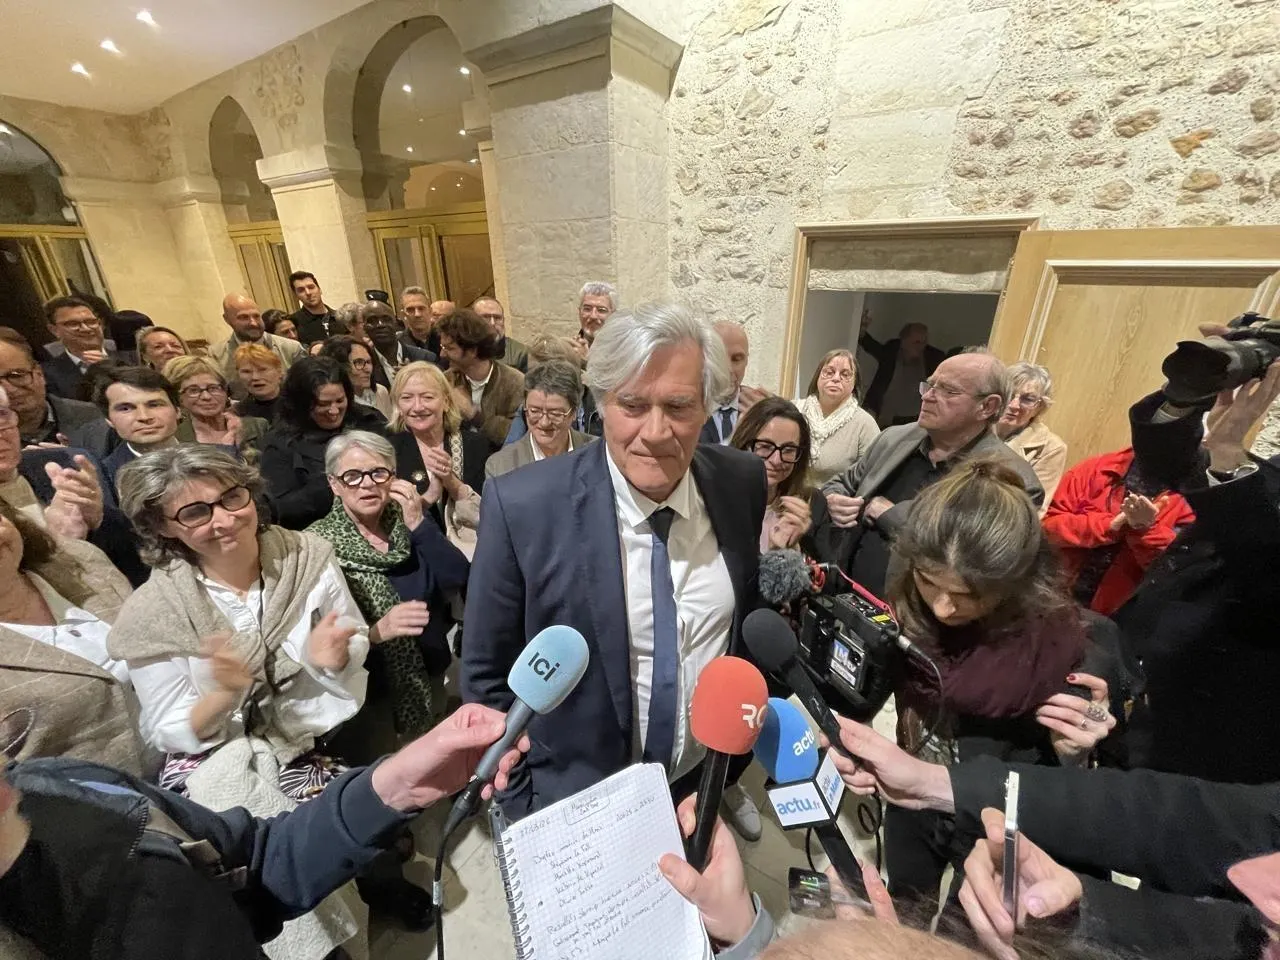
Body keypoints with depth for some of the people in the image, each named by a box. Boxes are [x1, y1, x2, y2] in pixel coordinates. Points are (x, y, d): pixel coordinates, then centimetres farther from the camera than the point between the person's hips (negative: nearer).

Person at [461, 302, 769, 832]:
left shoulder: (741, 482, -15)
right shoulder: (522, 505, -26)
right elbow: (487, 675, -14)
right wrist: (523, 809, -8)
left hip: (707, 782, 4)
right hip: (577, 803, -2)